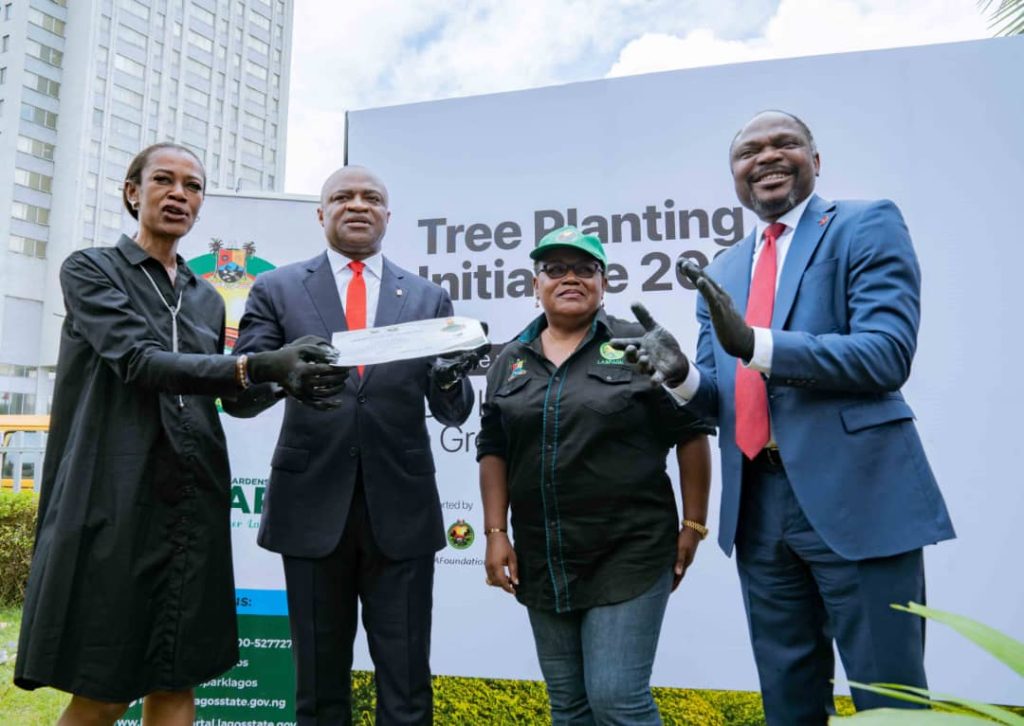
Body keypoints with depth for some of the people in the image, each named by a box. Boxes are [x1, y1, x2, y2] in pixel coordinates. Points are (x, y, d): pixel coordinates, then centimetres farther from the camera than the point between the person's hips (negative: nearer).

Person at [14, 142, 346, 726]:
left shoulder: (208, 298, 17)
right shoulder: (91, 269, 1)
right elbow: (140, 362, -15)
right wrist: (256, 366, -27)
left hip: (194, 504, 5)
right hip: (117, 499, -4)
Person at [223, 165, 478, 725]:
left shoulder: (428, 297, 8)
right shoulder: (277, 289, 6)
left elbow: (453, 412, 6)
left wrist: (451, 378, -18)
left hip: (401, 510, 1)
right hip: (312, 506, 0)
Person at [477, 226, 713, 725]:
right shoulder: (510, 361, 8)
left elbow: (690, 433, -3)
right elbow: (493, 450, 7)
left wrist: (693, 524, -5)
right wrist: (495, 533, 1)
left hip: (629, 555, -4)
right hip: (542, 562, 5)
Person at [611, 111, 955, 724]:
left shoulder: (868, 226, -2)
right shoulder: (724, 270, 16)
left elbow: (888, 354, -16)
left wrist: (755, 344, -27)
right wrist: (680, 373, -9)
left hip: (855, 496, -5)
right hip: (759, 506, 6)